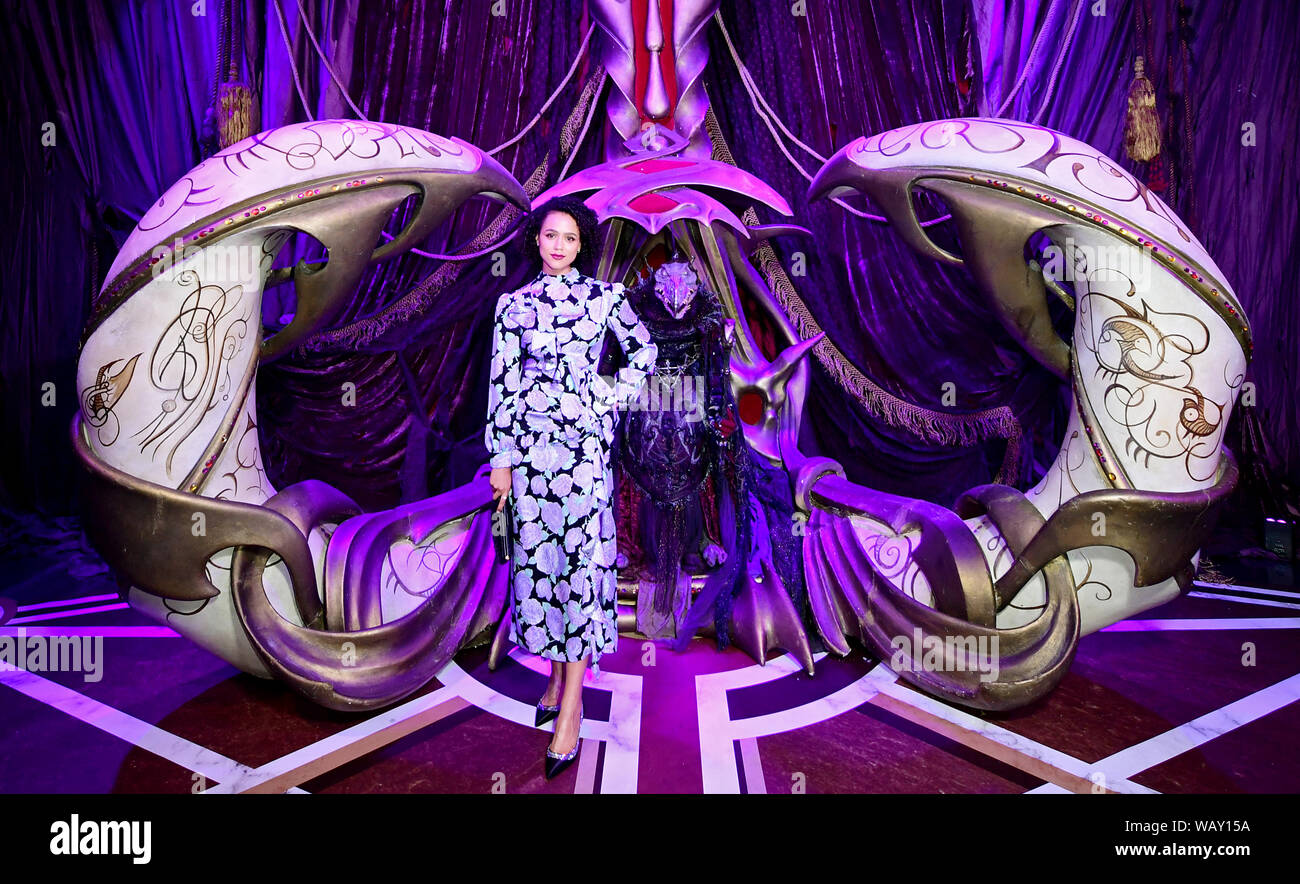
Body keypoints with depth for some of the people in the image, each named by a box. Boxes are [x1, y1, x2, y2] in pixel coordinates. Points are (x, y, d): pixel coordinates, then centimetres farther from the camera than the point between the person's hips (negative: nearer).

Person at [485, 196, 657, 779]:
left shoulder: (605, 297, 4)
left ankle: (572, 704, 4)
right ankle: (556, 672, 26)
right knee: (538, 555, 6)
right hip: (531, 445, 2)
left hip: (586, 443, -1)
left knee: (583, 557, -3)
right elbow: (503, 384, 4)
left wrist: (610, 394, 1)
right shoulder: (513, 305, 6)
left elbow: (644, 352, 16)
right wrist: (501, 459, 0)